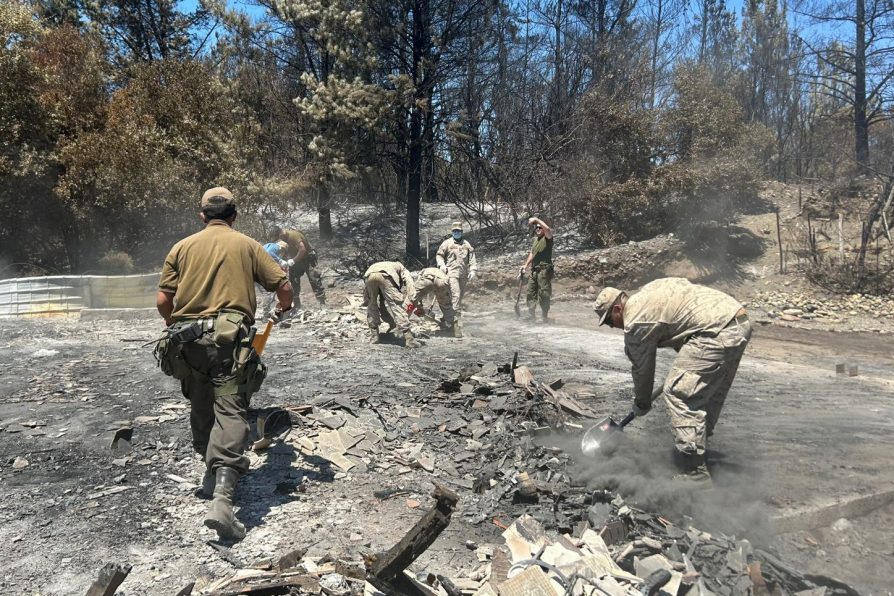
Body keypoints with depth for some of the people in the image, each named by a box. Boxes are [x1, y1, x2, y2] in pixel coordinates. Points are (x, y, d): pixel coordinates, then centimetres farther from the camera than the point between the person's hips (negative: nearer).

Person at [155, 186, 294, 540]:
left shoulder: (182, 247, 12)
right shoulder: (247, 246, 8)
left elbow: (162, 301, 8)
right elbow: (283, 287, 4)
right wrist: (283, 308, 27)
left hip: (186, 337, 3)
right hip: (229, 337, -3)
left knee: (201, 408, 20)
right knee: (230, 411, -10)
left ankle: (215, 472, 38)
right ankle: (222, 500, -23)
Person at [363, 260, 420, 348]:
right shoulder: (400, 267, 37)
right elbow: (409, 282, 13)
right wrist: (412, 300, 3)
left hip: (369, 274, 4)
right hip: (384, 275, -4)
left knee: (372, 305, 25)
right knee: (397, 305, 1)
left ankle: (374, 336, 26)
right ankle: (408, 338, -4)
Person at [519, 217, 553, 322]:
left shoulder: (547, 238, -3)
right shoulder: (535, 239, 20)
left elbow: (547, 229, -25)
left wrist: (536, 219, -20)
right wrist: (526, 265, 16)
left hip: (544, 269, -8)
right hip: (534, 269, 8)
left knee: (544, 293, -7)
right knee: (531, 292, 7)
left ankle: (545, 316, -2)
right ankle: (531, 314, 14)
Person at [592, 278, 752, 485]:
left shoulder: (635, 321, -6)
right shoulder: (647, 292, 20)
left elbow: (642, 368, 4)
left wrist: (641, 403, 20)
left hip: (718, 332, -11)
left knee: (678, 393, -8)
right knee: (710, 391, 22)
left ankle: (696, 474, -8)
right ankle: (697, 450, 34)